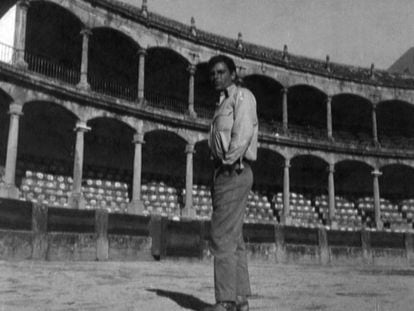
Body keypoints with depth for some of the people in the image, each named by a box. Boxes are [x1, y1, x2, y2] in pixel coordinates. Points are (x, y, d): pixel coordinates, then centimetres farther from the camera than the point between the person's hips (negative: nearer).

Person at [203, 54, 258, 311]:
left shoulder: (242, 95, 0)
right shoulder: (224, 103, 25)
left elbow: (243, 132, -15)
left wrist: (228, 161, -15)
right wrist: (219, 174, 9)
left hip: (233, 172, -10)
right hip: (227, 173, 10)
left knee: (223, 237, -13)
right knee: (234, 238, 8)